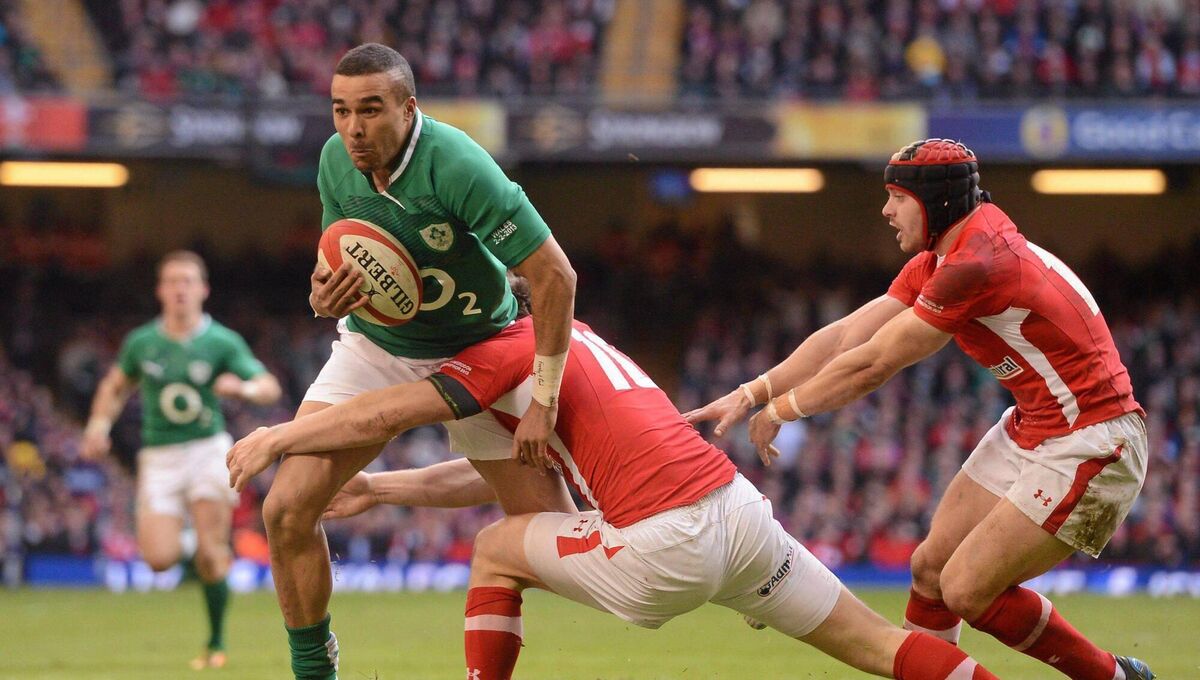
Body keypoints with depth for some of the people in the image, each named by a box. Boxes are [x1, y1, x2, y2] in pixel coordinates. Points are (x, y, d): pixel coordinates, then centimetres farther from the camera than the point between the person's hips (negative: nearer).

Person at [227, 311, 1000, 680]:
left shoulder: (514, 349, 2)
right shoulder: (566, 344, 28)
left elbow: (382, 416, -5)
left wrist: (277, 438, 8)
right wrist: (381, 488, 37)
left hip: (666, 546, -8)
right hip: (739, 504, 8)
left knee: (496, 553, 13)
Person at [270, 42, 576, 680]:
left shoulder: (456, 166, -31)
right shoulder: (337, 160, -13)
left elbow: (554, 275, -29)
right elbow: (342, 263, 2)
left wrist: (544, 400, -25)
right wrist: (324, 296, -23)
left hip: (476, 352, -4)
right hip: (375, 347, 4)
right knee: (287, 508, -13)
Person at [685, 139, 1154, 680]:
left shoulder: (975, 265, -23)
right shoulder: (936, 263, 8)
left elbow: (872, 365, -16)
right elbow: (846, 337, 8)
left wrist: (783, 409, -4)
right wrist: (749, 395, 1)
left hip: (1090, 448, -10)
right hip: (1030, 431, 10)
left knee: (967, 590, -10)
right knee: (931, 567, 8)